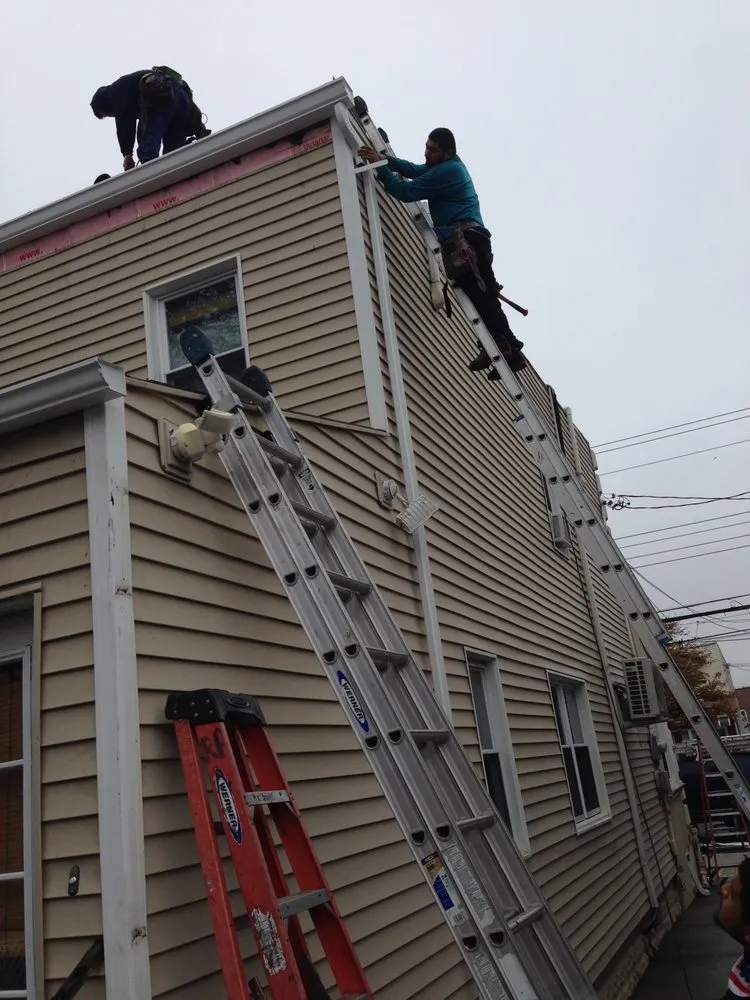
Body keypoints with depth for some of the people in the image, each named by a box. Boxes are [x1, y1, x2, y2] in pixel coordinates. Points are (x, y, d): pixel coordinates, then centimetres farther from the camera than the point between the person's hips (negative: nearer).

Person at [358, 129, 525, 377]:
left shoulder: (445, 171, -8)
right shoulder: (452, 164, 23)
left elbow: (406, 192, -12)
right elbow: (415, 170, 32)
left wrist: (379, 166, -6)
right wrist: (386, 159, 20)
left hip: (462, 238, -10)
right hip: (468, 238, 10)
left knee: (476, 292, -21)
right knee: (484, 296, 6)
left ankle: (497, 346, -30)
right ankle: (510, 349, 4)